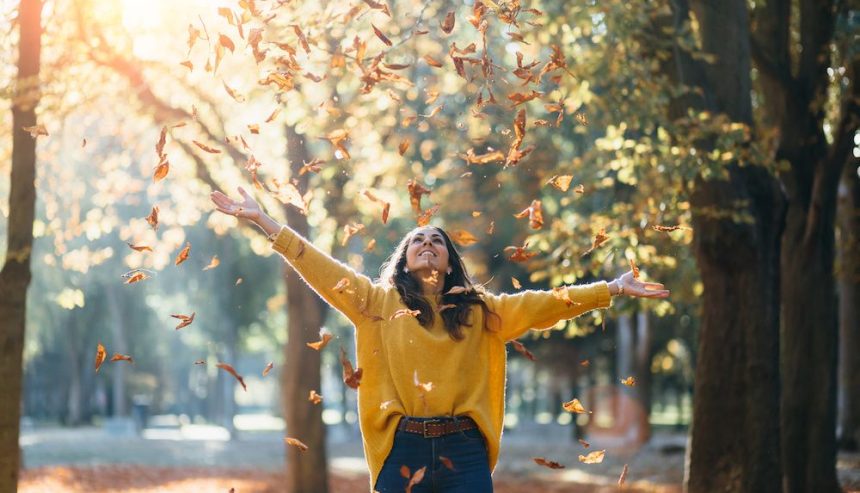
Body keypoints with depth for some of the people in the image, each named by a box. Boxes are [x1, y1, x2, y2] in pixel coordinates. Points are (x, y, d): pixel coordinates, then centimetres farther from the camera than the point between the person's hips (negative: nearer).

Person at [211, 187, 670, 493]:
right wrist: (262, 220, 0)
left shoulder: (481, 310, 14)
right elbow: (320, 268, 5)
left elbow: (542, 303, 10)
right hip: (401, 449, -1)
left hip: (463, 451, 1)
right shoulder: (378, 302, 10)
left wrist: (611, 289, 3)